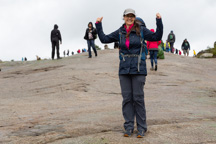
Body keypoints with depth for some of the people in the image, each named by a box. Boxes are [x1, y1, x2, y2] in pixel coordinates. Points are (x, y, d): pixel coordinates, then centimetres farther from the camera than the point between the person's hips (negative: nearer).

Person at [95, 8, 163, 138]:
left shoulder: (141, 30, 0)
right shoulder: (120, 32, 9)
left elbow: (156, 37, -2)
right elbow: (104, 39, 15)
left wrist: (159, 21, -11)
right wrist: (98, 25, 8)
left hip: (138, 69, -3)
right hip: (124, 69, 3)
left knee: (138, 98, -2)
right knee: (127, 98, 4)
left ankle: (141, 128, 7)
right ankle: (129, 127, 12)